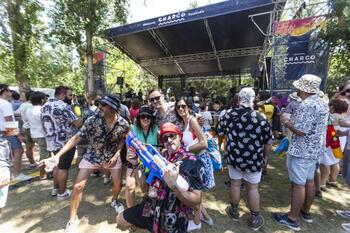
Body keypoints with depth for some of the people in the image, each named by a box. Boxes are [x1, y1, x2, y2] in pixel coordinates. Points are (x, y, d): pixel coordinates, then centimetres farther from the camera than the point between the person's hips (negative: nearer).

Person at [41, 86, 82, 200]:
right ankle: (62, 193, 20)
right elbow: (78, 123, -21)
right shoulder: (64, 106, -21)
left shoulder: (45, 105, 9)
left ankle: (55, 188, 36)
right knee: (63, 168, 5)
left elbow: (46, 123, 17)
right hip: (65, 142, -9)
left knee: (57, 165, 23)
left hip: (52, 142, 9)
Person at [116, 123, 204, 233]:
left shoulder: (192, 163, -17)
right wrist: (139, 165, -12)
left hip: (172, 221, -5)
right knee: (120, 219, 17)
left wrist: (173, 184, -35)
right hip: (149, 208, 6)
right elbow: (145, 189, 2)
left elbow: (196, 201, -21)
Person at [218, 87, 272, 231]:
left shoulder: (228, 115, -9)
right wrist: (265, 156, 13)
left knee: (235, 184, 18)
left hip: (233, 157, 1)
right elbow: (268, 142, -4)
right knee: (253, 187, 15)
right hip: (253, 160, -1)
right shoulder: (261, 118, -12)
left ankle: (234, 212, 38)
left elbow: (220, 133, 4)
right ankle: (255, 219, 33)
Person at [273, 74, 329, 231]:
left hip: (301, 151, -10)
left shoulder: (307, 105, -22)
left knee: (298, 184, 0)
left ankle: (292, 219, 14)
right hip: (314, 149, 10)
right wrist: (292, 120, 15)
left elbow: (301, 131, -27)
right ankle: (306, 212, 36)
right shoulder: (322, 103, 9)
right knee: (309, 181, 19)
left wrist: (286, 122, -12)